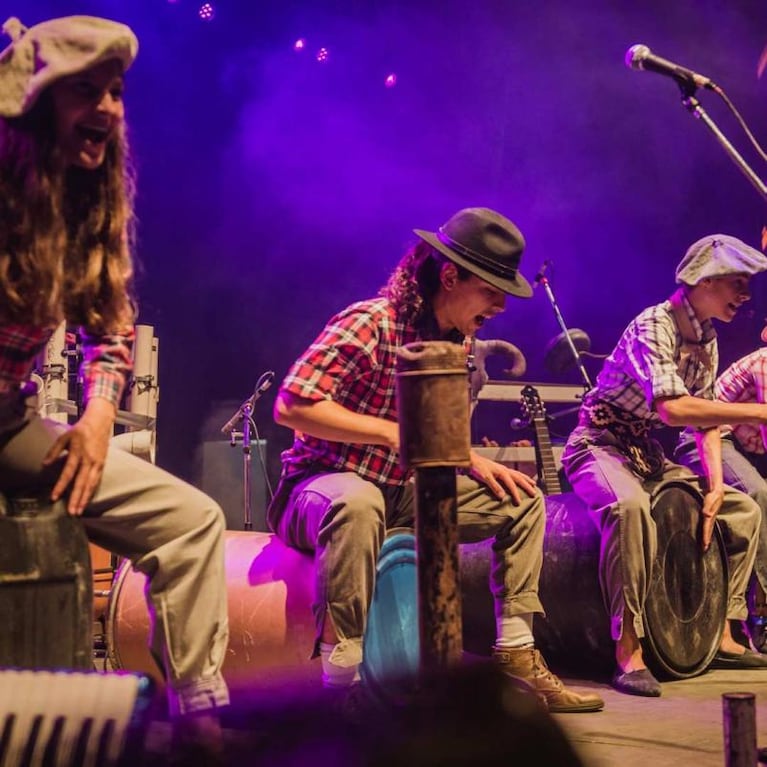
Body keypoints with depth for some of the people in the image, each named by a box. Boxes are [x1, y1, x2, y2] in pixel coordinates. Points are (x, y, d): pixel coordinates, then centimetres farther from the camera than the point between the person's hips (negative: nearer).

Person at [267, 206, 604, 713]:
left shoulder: (461, 344, 7)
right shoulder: (371, 323, -20)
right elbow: (292, 405, -26)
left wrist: (475, 462, -3)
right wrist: (393, 432, -25)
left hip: (403, 491, 8)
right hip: (325, 484, -8)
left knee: (522, 501, 4)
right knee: (357, 504, -43)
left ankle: (516, 656, 5)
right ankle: (341, 681, -38)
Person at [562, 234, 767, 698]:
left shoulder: (706, 342, 7)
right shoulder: (653, 327, -21)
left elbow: (706, 421, 10)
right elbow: (673, 409, -36)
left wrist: (716, 485, -6)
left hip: (648, 457, 9)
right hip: (600, 447, -9)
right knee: (631, 506, -40)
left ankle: (722, 635, 12)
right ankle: (629, 651, -35)